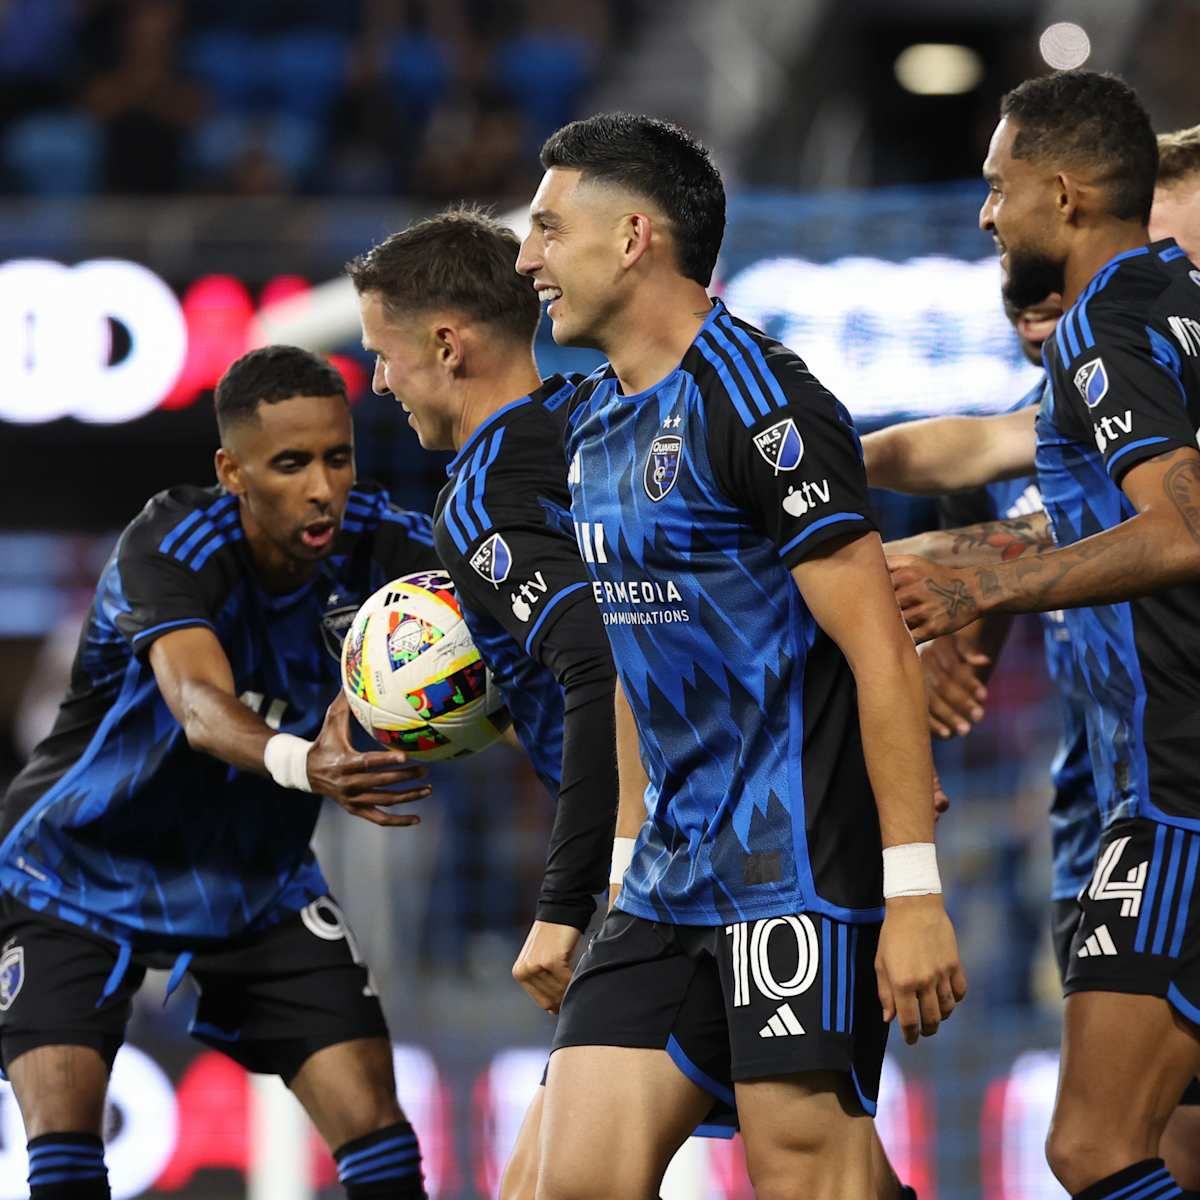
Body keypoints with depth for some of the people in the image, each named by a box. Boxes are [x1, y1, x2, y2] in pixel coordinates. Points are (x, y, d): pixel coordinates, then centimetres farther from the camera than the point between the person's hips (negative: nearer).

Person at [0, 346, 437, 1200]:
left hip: (259, 881, 4)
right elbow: (199, 706, -45)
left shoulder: (376, 543, -17)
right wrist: (301, 765, -68)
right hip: (84, 871, -3)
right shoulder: (173, 546, -28)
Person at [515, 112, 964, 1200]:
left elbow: (881, 652, -17)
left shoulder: (755, 397, -13)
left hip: (802, 863, -9)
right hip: (676, 876, 9)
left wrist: (915, 893, -21)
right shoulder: (594, 423, 15)